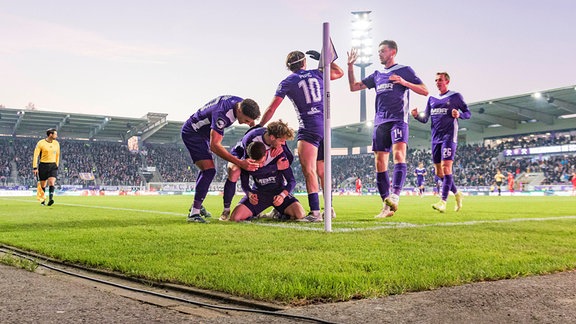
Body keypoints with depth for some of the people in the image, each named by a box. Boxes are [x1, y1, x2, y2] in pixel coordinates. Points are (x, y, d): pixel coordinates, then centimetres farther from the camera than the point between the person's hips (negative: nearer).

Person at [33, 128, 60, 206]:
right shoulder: (41, 143, -8)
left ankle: (50, 199, -25)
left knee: (52, 182, -17)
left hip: (53, 165, 2)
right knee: (43, 185, 7)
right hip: (43, 165, -2)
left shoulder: (56, 143, 7)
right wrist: (35, 168, -11)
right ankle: (43, 200, 22)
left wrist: (56, 165, 20)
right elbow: (35, 155, -7)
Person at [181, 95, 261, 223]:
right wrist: (239, 163, -44)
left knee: (206, 170, 20)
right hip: (192, 133, -10)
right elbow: (214, 145, -41)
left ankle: (197, 205, 36)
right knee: (209, 170, -22)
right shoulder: (222, 114, -39)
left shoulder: (241, 103, -14)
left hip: (204, 132, 10)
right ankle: (194, 213, -19)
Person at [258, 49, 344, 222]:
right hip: (326, 127, 6)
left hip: (309, 129, -6)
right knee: (322, 172, 15)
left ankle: (315, 212, -22)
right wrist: (323, 58, 34)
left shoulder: (287, 82, 3)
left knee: (309, 171, -12)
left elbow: (272, 108, 2)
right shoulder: (317, 74, 14)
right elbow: (340, 73, 32)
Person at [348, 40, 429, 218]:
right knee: (380, 164, 0)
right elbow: (353, 86, 23)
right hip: (380, 123, 6)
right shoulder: (377, 75, 22)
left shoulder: (404, 70, 6)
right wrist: (350, 65, 13)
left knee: (398, 155, -25)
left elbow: (425, 91, 2)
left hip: (398, 120, -5)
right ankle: (387, 207, 4)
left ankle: (395, 196, -36)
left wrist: (404, 82, -12)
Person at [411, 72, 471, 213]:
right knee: (439, 172, 7)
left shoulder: (455, 96, 3)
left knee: (446, 167, -16)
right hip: (435, 138, 6)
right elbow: (425, 119, 16)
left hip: (449, 136, -6)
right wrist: (416, 115, -5)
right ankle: (457, 194, 26)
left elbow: (468, 113, 5)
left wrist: (459, 114, -17)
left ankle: (443, 202, -19)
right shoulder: (432, 99, 17)